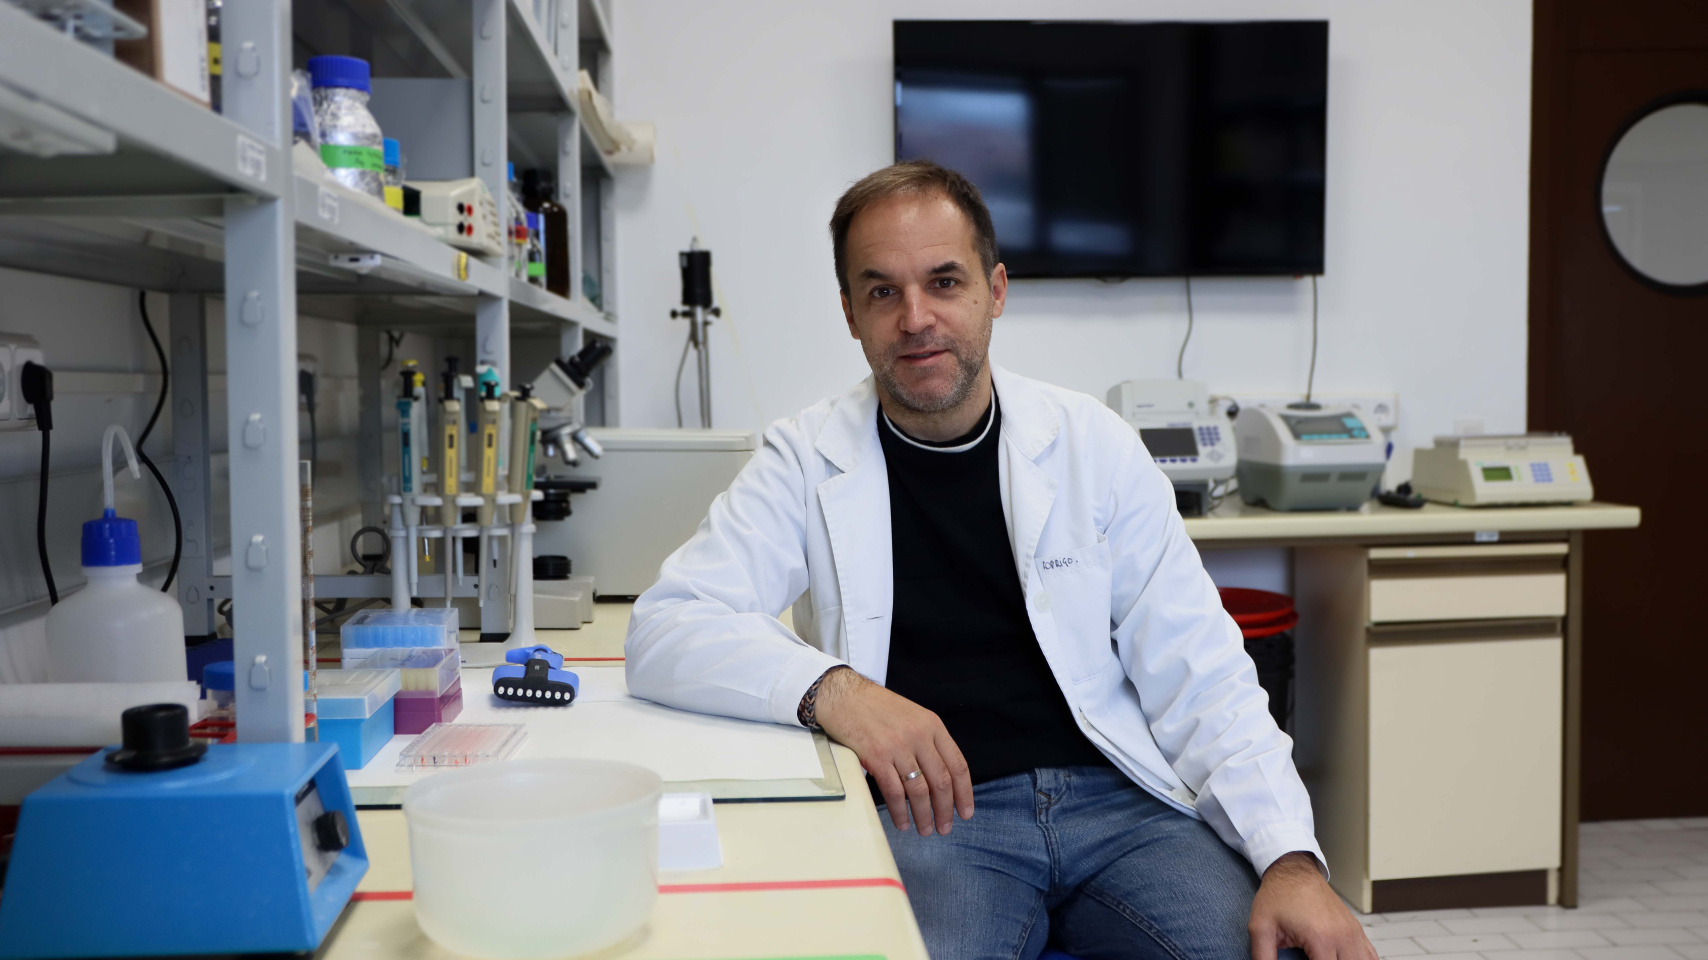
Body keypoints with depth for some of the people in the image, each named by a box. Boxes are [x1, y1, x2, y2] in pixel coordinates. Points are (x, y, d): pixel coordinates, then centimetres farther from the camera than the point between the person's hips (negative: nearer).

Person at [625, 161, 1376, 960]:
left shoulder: (1094, 444, 6)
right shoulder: (805, 459, 3)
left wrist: (1292, 860, -9)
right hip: (929, 812, -2)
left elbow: (1199, 677, 4)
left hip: (1116, 796, 3)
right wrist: (829, 687, -24)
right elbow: (663, 631, -6)